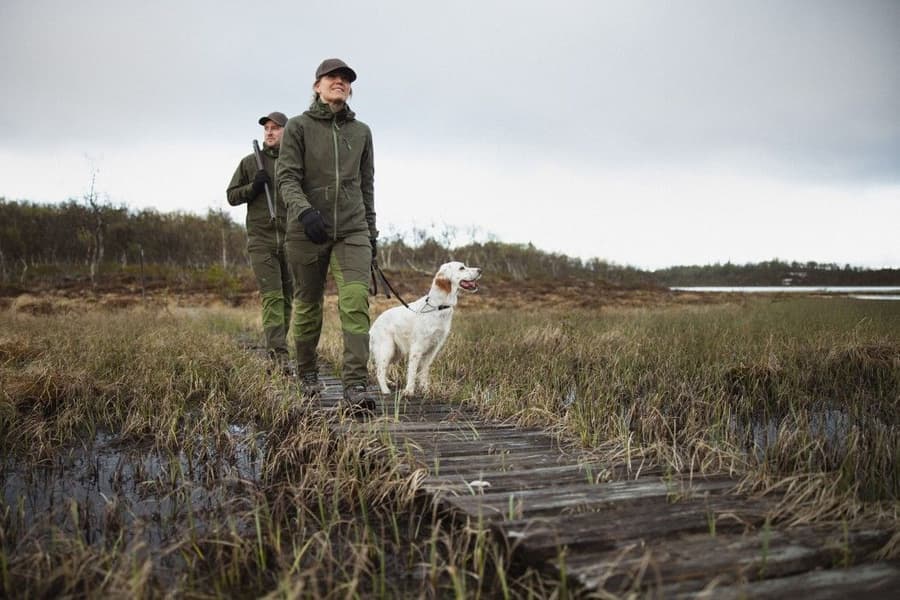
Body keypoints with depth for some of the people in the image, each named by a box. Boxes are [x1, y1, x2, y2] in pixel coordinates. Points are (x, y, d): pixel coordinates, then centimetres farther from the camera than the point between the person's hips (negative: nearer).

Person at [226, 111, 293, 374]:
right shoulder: (249, 162, 9)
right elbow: (231, 195, 12)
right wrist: (253, 187, -6)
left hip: (291, 240, 2)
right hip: (261, 240, -1)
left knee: (287, 298, 6)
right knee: (272, 297, -10)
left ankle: (275, 349, 18)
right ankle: (280, 354, -15)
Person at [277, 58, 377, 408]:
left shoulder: (361, 132, 13)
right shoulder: (298, 127, 4)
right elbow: (287, 178, -6)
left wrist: (371, 231, 17)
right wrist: (304, 211, -25)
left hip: (352, 231, 2)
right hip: (307, 231, -1)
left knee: (356, 301, -16)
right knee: (308, 306, 7)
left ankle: (355, 384, -17)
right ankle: (307, 373, 27)